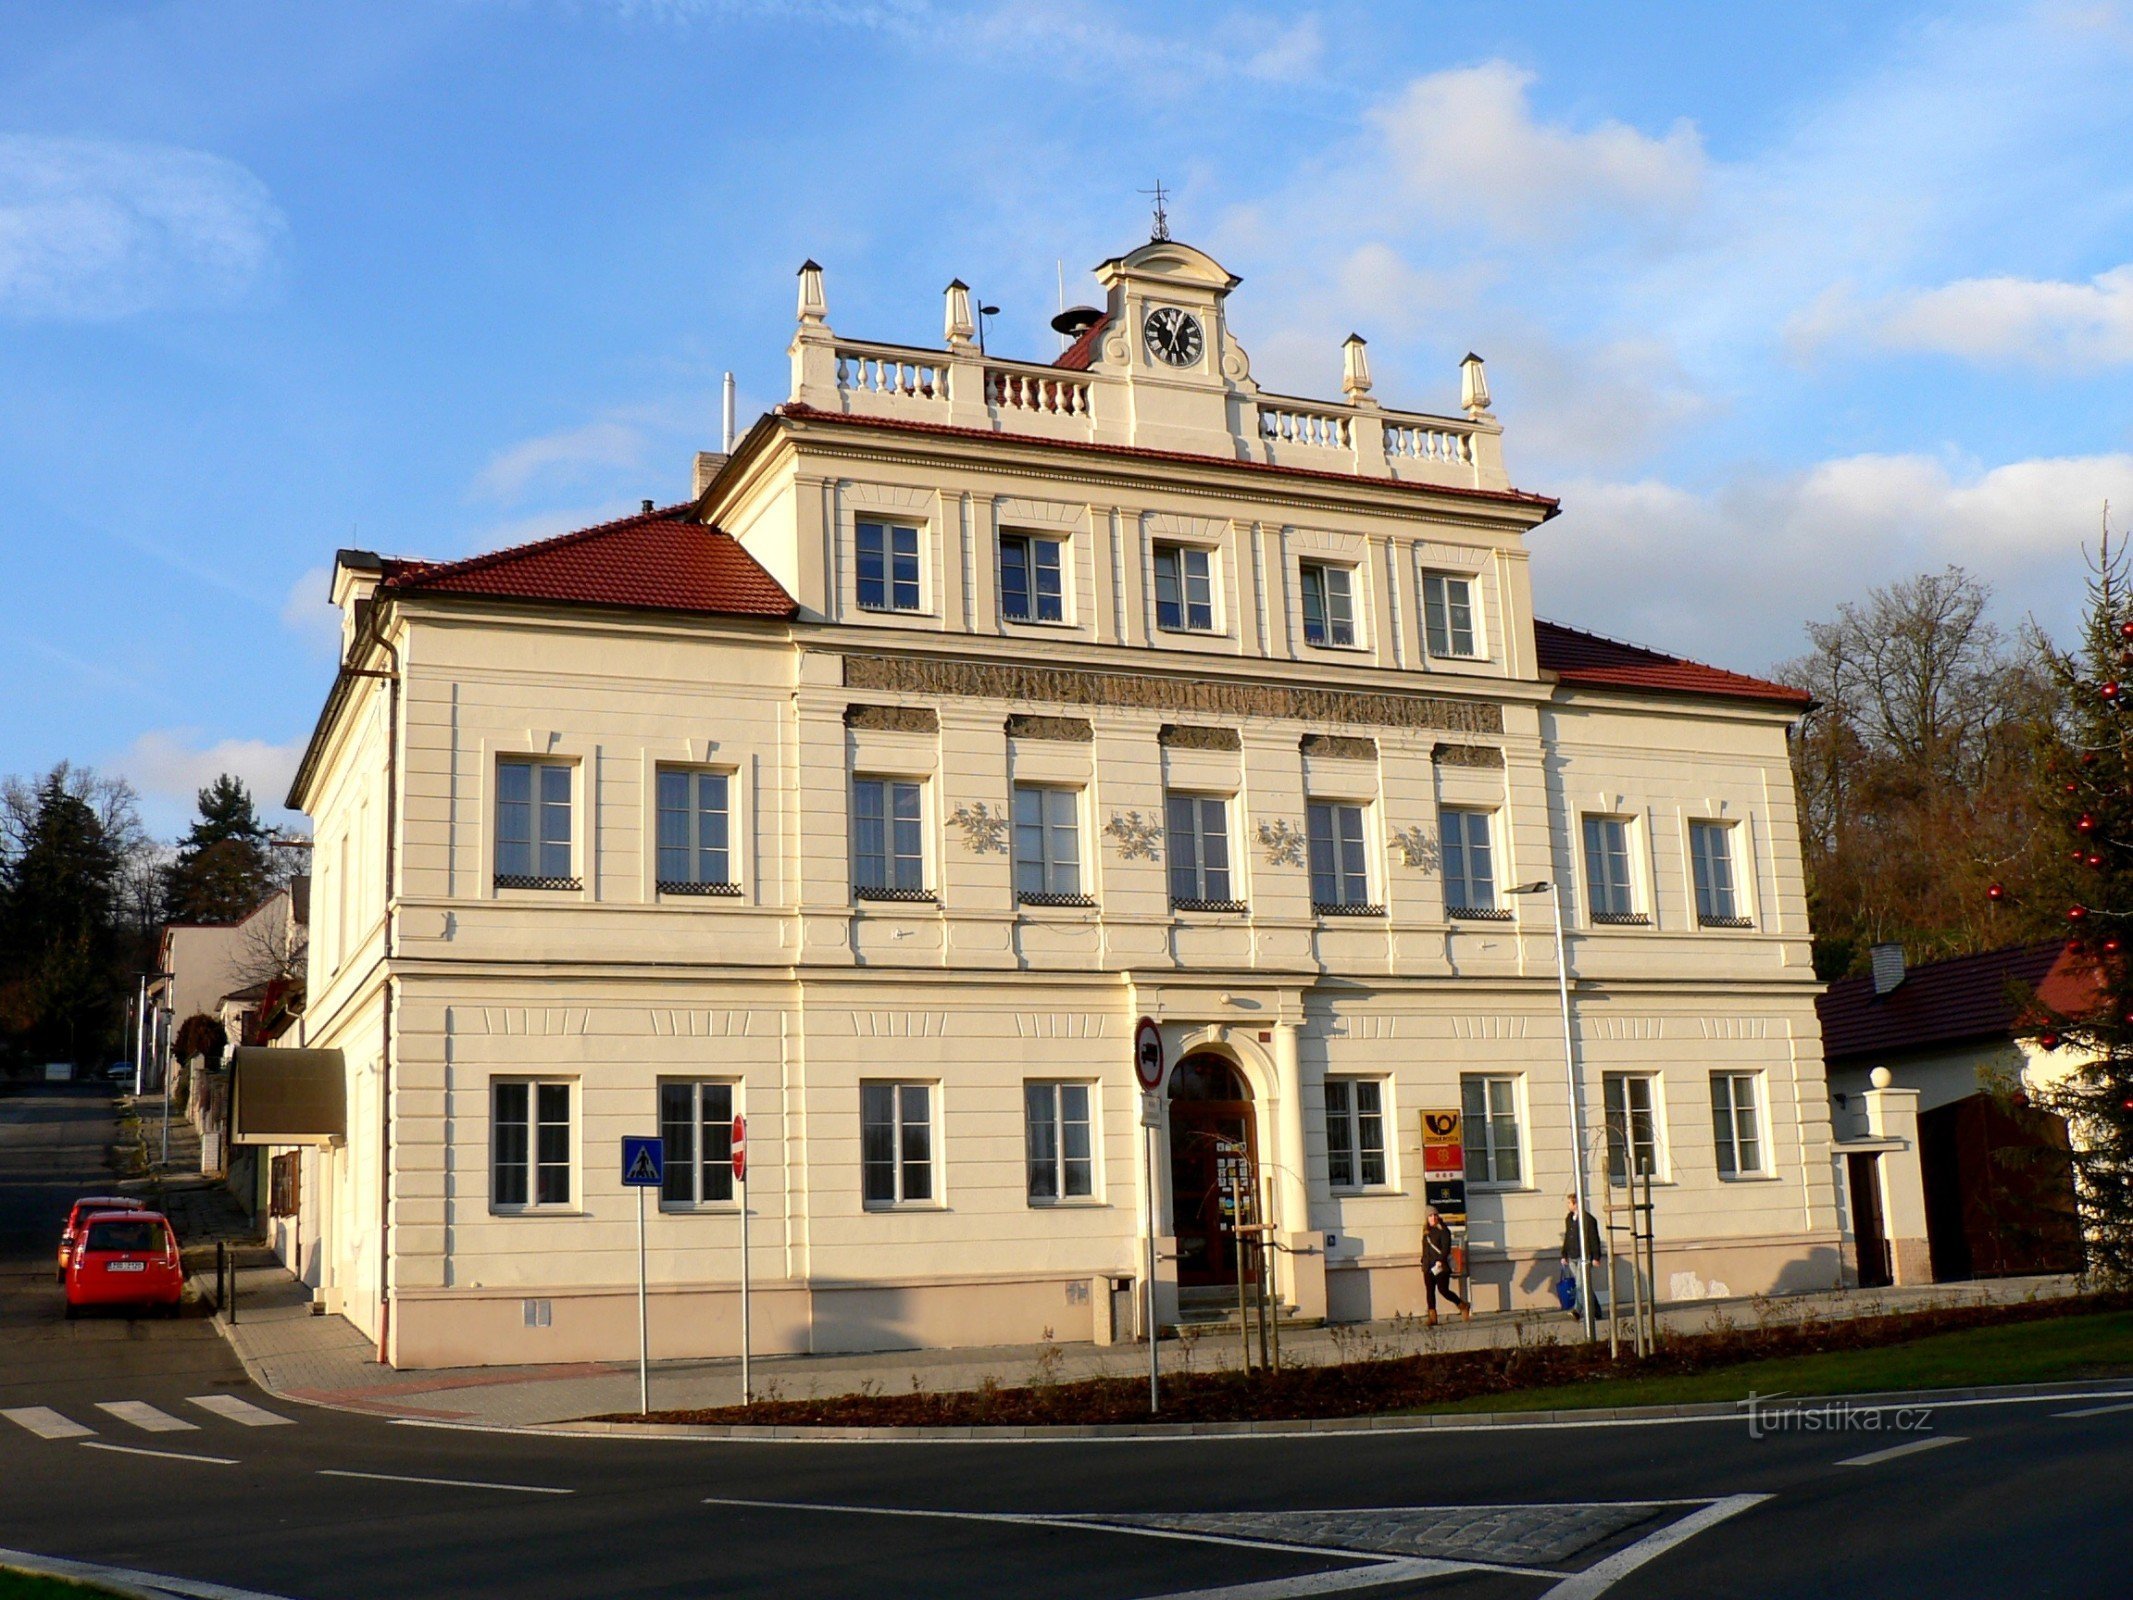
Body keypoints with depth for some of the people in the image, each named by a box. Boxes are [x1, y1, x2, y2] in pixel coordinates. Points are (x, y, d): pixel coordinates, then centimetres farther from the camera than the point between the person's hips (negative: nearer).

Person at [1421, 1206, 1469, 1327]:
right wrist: (1423, 1263, 18)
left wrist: (1440, 1261, -25)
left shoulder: (1443, 1230, -6)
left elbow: (1446, 1248, -14)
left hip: (1441, 1267, -7)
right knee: (1429, 1291, 3)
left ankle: (1463, 1306, 11)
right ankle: (1432, 1317, 5)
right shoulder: (1427, 1232, 15)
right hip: (1428, 1268, 7)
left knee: (1443, 1290, -9)